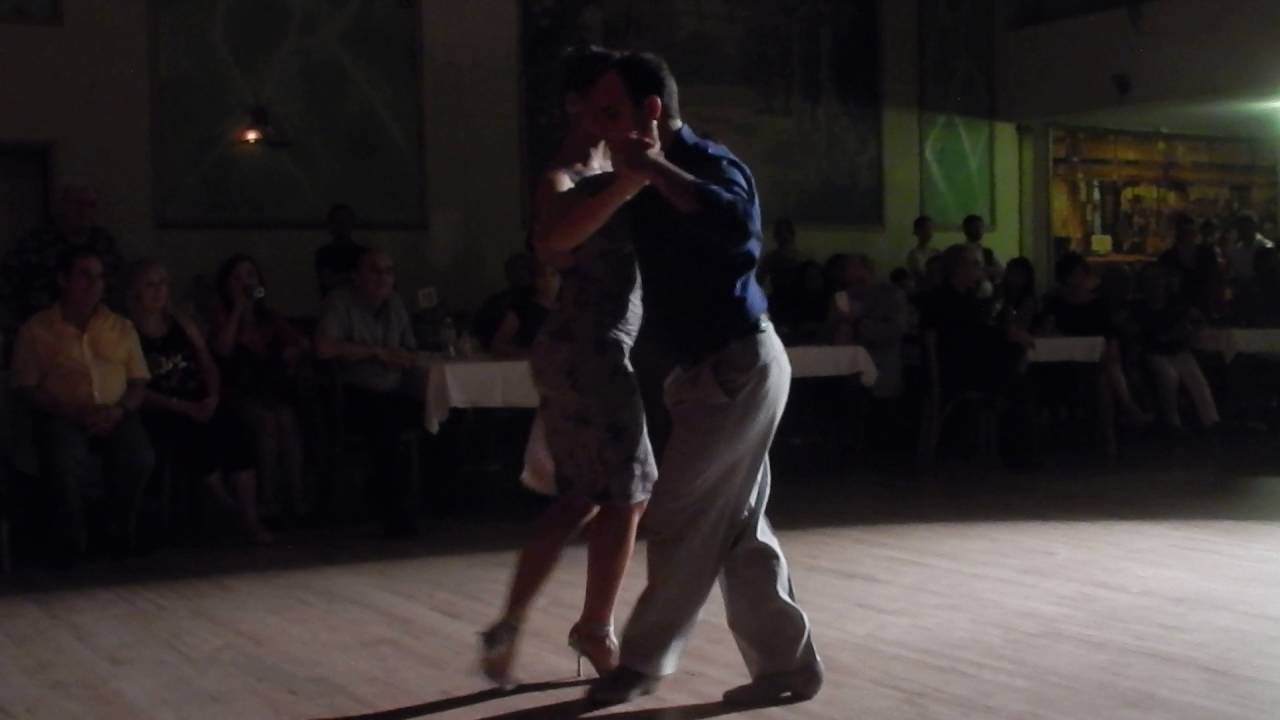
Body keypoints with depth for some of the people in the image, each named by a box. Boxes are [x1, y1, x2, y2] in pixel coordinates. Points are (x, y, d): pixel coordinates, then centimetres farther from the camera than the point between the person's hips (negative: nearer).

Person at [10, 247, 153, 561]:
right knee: (66, 462, -35)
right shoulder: (36, 330, 5)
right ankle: (73, 538, -9)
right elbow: (27, 388, 0)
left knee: (140, 458, -30)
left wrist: (118, 410, -11)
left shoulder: (121, 328, 13)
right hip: (62, 416, -2)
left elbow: (139, 383, 11)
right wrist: (75, 412, -15)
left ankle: (122, 530, -2)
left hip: (114, 415, 2)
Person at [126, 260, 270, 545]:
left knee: (236, 432, -24)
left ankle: (251, 520, -25)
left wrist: (212, 397, -8)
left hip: (198, 408, 5)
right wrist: (184, 407, -18)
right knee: (197, 437, -33)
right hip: (159, 416, -5)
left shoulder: (183, 326, 18)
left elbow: (209, 366, 14)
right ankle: (230, 510, -12)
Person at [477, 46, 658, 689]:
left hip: (598, 349, 9)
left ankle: (509, 626, 16)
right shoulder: (561, 178, -15)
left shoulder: (610, 168, 14)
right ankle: (596, 630, 17)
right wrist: (625, 184, -41)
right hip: (588, 350, -9)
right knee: (626, 495, 1)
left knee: (578, 500, 14)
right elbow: (550, 242, -37)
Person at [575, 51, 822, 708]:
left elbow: (735, 224, -38)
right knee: (737, 526, 11)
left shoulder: (710, 165, -14)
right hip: (713, 367, 9)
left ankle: (645, 658, 13)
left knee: (681, 519, -1)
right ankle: (787, 663, 18)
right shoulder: (650, 179, 12)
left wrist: (654, 170, -32)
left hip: (739, 365, -9)